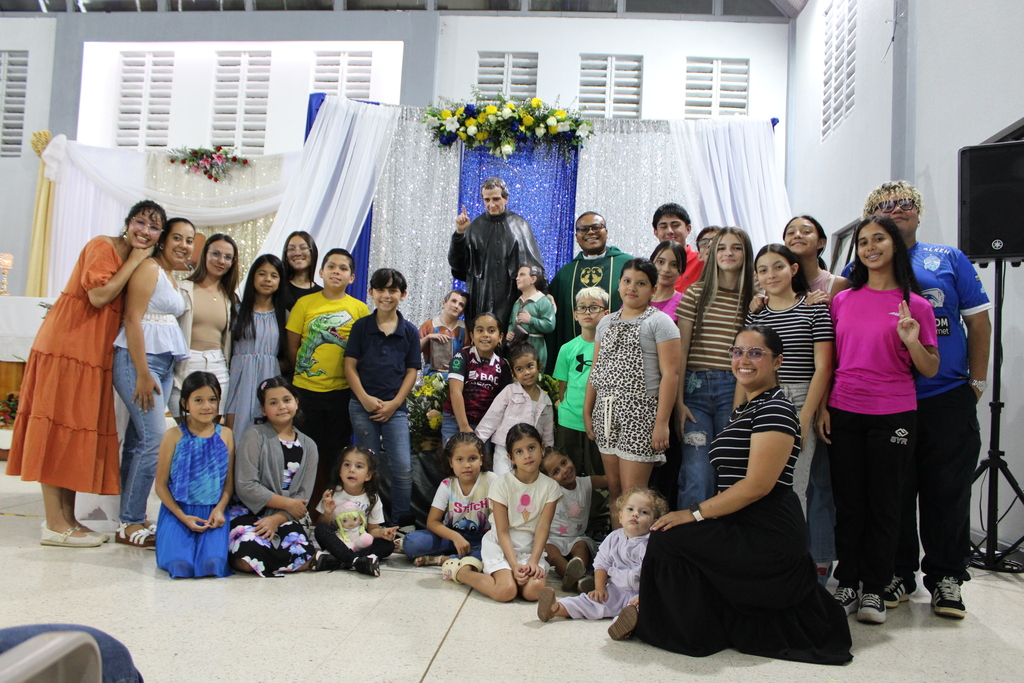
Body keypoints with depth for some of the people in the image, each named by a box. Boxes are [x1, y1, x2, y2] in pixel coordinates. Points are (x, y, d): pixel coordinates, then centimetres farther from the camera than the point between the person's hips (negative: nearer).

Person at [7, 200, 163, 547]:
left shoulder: (135, 261, 16)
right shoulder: (103, 246, -7)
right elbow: (98, 295, -20)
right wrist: (134, 261, -13)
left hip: (96, 351, 9)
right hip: (69, 346, -9)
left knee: (79, 431, 9)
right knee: (60, 427, -6)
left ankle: (68, 518, 15)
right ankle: (55, 524, -3)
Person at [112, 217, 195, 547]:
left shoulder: (172, 278, 20)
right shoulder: (149, 268, -6)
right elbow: (132, 319, -14)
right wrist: (143, 374, -18)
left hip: (164, 362, 8)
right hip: (139, 359, -8)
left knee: (139, 440, 8)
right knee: (155, 439, -11)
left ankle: (131, 519, 12)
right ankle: (130, 523, -2)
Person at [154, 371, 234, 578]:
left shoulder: (225, 435, 5)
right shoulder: (174, 436, -2)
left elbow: (229, 481, 7)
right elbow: (161, 485, -1)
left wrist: (219, 509, -10)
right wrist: (183, 516, -11)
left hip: (212, 513, 1)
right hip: (178, 512, -1)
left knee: (214, 564, -25)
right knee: (180, 565, -25)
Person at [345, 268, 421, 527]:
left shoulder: (410, 331, 4)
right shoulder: (361, 326, 3)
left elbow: (411, 372, 4)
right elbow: (350, 366, 1)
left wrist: (394, 403, -7)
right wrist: (365, 398, -11)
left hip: (395, 407, 0)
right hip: (362, 405, 0)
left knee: (403, 467, -5)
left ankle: (402, 522, 8)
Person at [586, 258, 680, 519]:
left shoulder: (659, 322, -3)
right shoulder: (606, 322, 16)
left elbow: (670, 374, -10)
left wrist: (662, 422, -16)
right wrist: (587, 411, 14)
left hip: (639, 413, -6)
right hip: (606, 412, 6)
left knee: (632, 493, -6)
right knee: (613, 488, 9)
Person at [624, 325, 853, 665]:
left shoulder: (775, 409, -15)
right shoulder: (744, 409, 16)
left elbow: (757, 485, -23)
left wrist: (696, 512, -21)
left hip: (766, 536, -11)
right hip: (745, 529, 11)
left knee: (667, 537, -20)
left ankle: (699, 635, -1)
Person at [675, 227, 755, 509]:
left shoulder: (755, 299, 8)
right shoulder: (695, 294, 5)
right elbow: (680, 350, 1)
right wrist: (678, 400, -4)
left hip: (735, 390, 1)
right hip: (695, 387, -1)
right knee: (697, 477, -5)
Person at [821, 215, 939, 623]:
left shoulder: (915, 305, -1)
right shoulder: (843, 300, 7)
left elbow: (930, 370, 2)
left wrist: (911, 341, -17)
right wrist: (822, 406, 4)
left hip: (893, 415, -2)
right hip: (844, 414, 2)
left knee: (883, 503, 6)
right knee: (848, 503, 8)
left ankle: (874, 590, 17)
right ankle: (846, 585, 19)